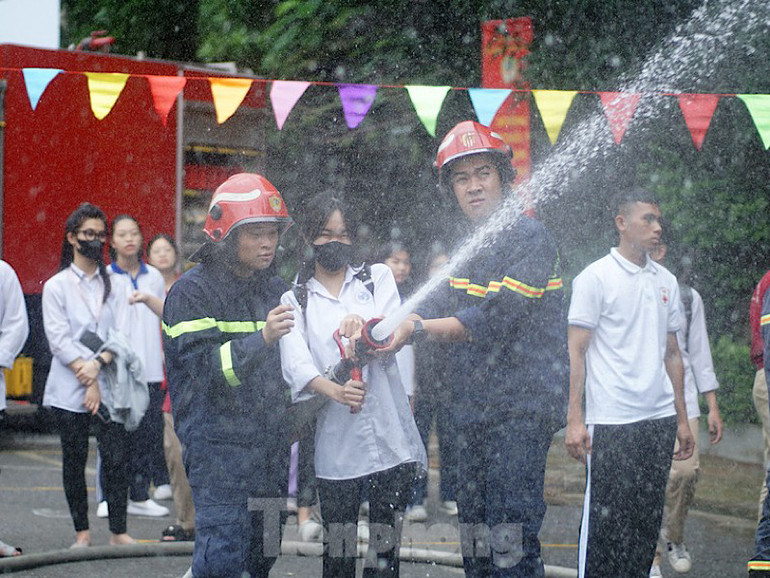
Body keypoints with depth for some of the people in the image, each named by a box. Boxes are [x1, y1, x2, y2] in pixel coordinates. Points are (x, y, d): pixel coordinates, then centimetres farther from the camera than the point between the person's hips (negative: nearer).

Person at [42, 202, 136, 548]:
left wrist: (99, 363, -14)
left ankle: (118, 531, 0)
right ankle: (82, 532, 12)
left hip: (109, 386, 2)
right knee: (74, 461, 4)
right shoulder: (56, 286, 3)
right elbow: (59, 339, -5)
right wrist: (87, 380, -11)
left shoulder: (113, 284, 11)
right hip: (69, 389, -2)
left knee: (116, 458, -6)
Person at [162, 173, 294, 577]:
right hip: (218, 446, -7)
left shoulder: (274, 289, 16)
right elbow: (207, 368, -18)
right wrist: (262, 339, -29)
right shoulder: (192, 292, -6)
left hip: (269, 446, 7)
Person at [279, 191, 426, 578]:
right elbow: (296, 364, -6)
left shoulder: (378, 278, 15)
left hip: (389, 438, 1)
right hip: (335, 441, 0)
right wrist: (334, 390, -27)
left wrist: (364, 326, -27)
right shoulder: (295, 301, 12)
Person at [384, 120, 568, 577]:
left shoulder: (529, 238, -10)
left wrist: (416, 329, -19)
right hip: (475, 413, 9)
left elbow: (493, 321, -19)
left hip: (522, 408, -9)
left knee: (510, 541, -15)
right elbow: (439, 306, 8)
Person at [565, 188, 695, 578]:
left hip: (659, 419, 6)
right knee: (605, 518, -5)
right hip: (611, 421, -6)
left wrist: (682, 419, 15)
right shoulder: (594, 278, -4)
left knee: (648, 518, 8)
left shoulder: (665, 281, 13)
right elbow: (576, 351, -6)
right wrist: (574, 420, -13)